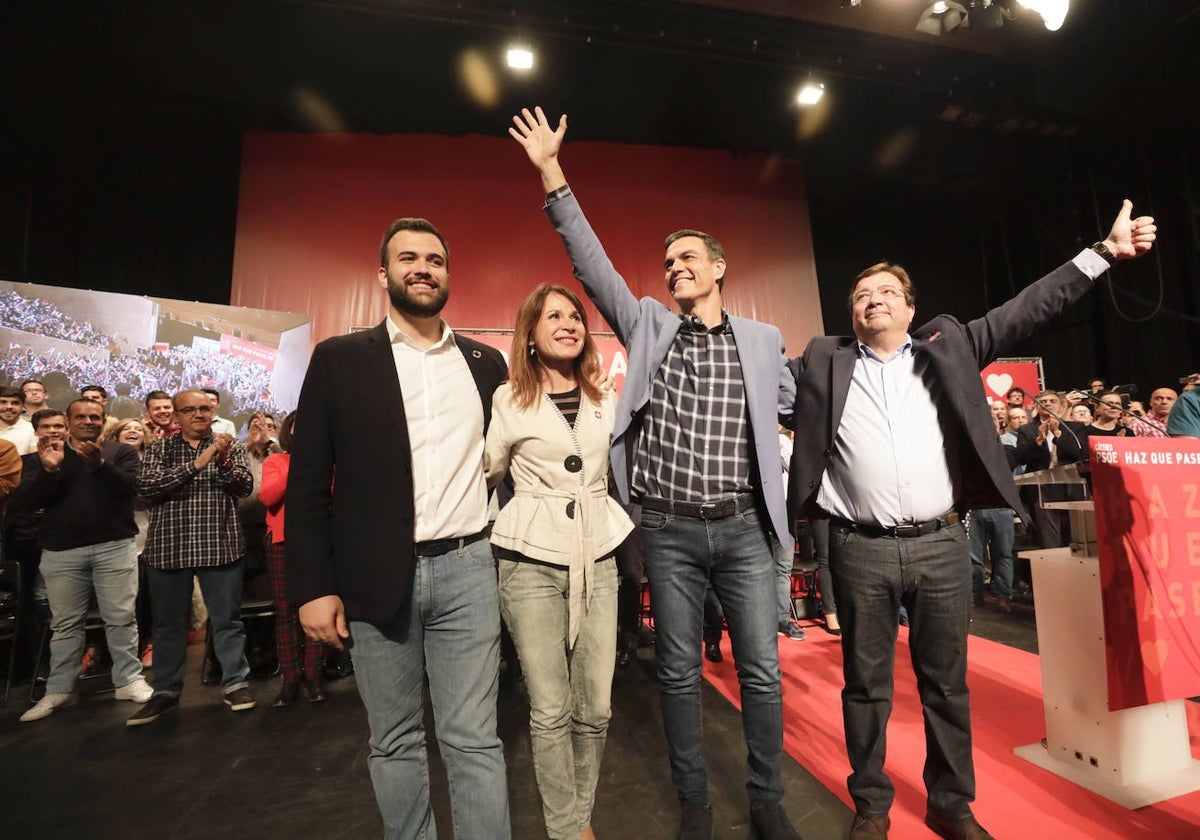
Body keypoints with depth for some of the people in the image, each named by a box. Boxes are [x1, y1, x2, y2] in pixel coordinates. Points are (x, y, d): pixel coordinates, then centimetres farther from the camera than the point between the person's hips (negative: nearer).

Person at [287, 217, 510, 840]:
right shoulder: (340, 359, 3)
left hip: (467, 569, 1)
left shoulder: (485, 362, 9)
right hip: (377, 577, 0)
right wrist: (313, 585, -5)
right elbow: (308, 484, 1)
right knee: (394, 742, 14)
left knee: (474, 740, 6)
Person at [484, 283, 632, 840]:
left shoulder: (606, 402, 9)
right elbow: (485, 474, 8)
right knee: (550, 710, 4)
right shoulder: (507, 401, -2)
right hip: (531, 563, -3)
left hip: (596, 560, 4)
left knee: (595, 708, 8)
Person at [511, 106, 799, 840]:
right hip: (671, 533, 0)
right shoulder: (649, 327, 4)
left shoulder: (763, 340, 7)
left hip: (745, 529, 1)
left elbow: (794, 407, 20)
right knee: (680, 674, 11)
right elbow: (591, 261, -2)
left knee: (763, 673, 9)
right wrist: (552, 173, -5)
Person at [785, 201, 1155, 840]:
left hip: (942, 545, 2)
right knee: (866, 686, 11)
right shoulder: (825, 363, 6)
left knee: (947, 684, 16)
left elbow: (1026, 310, 10)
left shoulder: (947, 347, 11)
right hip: (860, 550, -1)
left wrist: (1105, 251, 8)